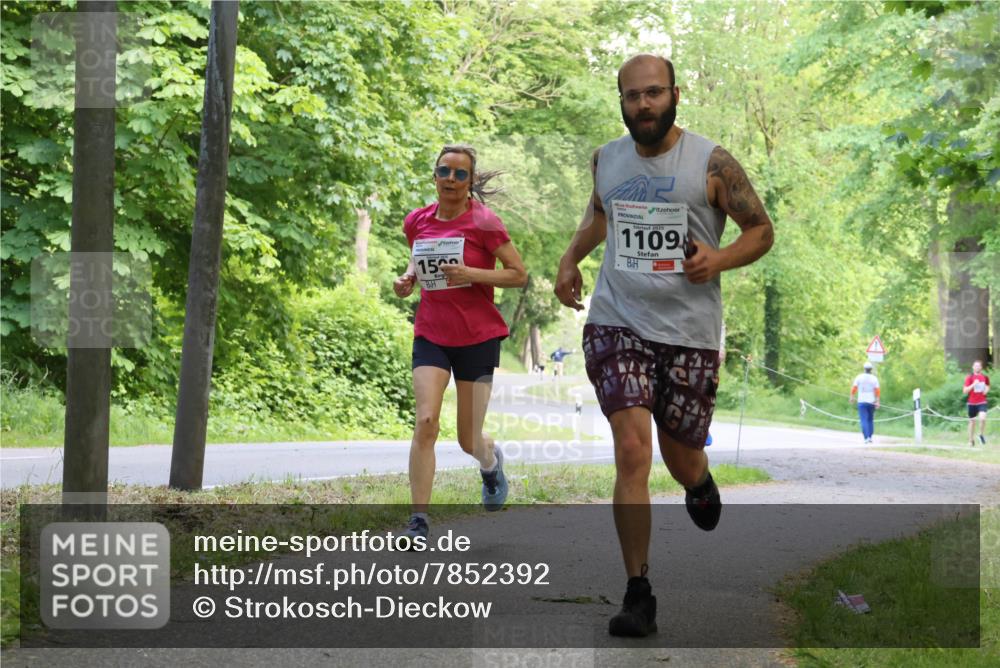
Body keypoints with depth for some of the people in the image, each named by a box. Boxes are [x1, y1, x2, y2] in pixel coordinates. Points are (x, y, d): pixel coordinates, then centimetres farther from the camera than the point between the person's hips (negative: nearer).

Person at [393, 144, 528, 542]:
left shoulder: (484, 222, -9)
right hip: (431, 336, 3)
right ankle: (419, 520, -13)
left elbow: (519, 275, -7)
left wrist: (471, 274, -20)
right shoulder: (417, 222, 4)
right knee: (425, 422, -17)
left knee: (469, 440, 5)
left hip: (478, 337, -3)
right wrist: (408, 278, 1)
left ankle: (491, 462, 43)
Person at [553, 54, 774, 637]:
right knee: (632, 450, -15)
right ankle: (638, 594, -9)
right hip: (617, 323, 1)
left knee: (682, 456, 11)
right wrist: (573, 257, 14)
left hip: (689, 331, -1)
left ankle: (700, 484, 52)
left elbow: (762, 230, 3)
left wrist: (719, 259, -16)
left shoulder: (712, 163, -4)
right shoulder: (606, 160, 8)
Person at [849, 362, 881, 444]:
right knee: (870, 420, 17)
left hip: (862, 402, -2)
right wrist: (877, 401, -4)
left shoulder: (859, 377, -2)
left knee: (864, 420, -5)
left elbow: (854, 388, -3)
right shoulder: (874, 378, 0)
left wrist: (852, 397, 11)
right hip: (871, 402, 2)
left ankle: (867, 437, -19)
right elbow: (877, 391, -6)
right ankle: (870, 437, 14)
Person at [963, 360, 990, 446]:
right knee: (972, 421, 8)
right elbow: (964, 391, -9)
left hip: (982, 402, 1)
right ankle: (971, 440, 24)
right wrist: (973, 385, -22)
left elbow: (987, 387, 24)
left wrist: (986, 390, 1)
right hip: (972, 403, 0)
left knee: (982, 418, -21)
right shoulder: (969, 377, -4)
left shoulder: (985, 377, 4)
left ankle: (982, 435, 4)